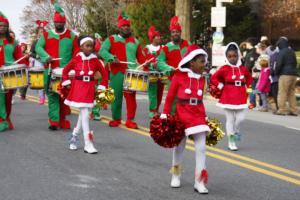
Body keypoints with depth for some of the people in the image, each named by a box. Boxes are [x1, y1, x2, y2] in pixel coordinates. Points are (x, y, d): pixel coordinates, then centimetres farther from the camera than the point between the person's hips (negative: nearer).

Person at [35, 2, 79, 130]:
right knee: (52, 95, -2)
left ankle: (62, 119, 17)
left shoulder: (72, 36, 7)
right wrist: (46, 56, -17)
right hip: (50, 70, 0)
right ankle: (53, 121, -2)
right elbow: (38, 47, 2)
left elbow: (76, 51, 7)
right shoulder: (46, 35, 9)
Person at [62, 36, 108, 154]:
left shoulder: (95, 60, 2)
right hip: (78, 88, -3)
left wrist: (101, 87, 2)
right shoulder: (76, 59, -2)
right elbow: (65, 71, 10)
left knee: (83, 114, 11)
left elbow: (104, 74, 7)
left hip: (89, 89, 3)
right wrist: (67, 83, 1)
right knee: (85, 115, -9)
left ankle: (75, 136, 33)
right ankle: (88, 144, -9)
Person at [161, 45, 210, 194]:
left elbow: (200, 99, 11)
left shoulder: (201, 79, 5)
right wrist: (165, 115, -4)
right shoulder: (179, 76, -7)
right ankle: (176, 175, 34)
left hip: (198, 116, 3)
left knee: (201, 148, -4)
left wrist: (204, 117, 10)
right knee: (179, 146, 13)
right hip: (182, 116, -3)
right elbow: (170, 97, -3)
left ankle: (199, 182, 0)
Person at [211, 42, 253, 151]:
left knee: (240, 117, -5)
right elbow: (214, 78, 1)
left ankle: (235, 131, 29)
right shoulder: (224, 69, -5)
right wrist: (221, 86, -4)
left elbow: (250, 79, 19)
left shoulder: (243, 68, 4)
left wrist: (245, 86, 6)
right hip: (228, 97, -3)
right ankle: (231, 142, 10)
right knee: (230, 119, 2)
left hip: (241, 97, 3)